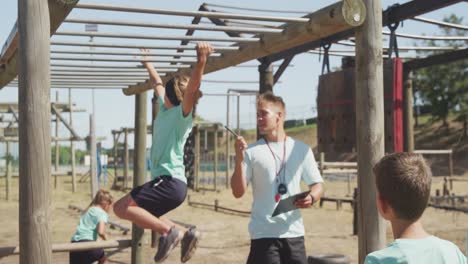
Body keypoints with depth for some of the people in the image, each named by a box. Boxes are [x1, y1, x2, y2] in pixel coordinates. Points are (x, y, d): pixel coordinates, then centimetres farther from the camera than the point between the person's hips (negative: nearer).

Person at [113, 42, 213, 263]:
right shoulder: (166, 108, 15)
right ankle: (185, 234, 12)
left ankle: (169, 230, -17)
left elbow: (192, 88, -28)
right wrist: (147, 64, 44)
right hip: (166, 181, 10)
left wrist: (201, 60, -43)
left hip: (170, 181, -10)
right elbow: (157, 84, 33)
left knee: (121, 208, -17)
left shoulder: (182, 113, -8)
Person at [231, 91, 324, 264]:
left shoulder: (301, 149, 6)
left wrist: (311, 197, -13)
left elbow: (317, 184, 10)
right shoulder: (252, 152, -1)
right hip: (264, 233, -3)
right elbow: (238, 192, -4)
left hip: (294, 232, 3)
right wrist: (239, 159, -17)